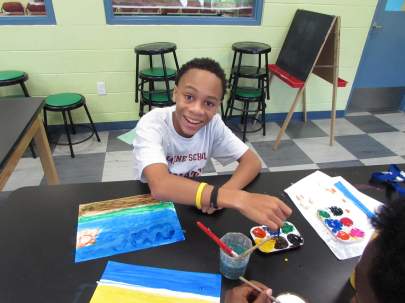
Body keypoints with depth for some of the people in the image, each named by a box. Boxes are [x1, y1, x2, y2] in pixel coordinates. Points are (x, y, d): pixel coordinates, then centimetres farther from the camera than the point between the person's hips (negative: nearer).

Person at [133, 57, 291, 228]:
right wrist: (235, 198, -48)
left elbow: (252, 161, -11)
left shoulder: (213, 123, -12)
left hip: (191, 209, 3)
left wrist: (224, 192, -30)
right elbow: (160, 185, -39)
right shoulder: (151, 124, -24)